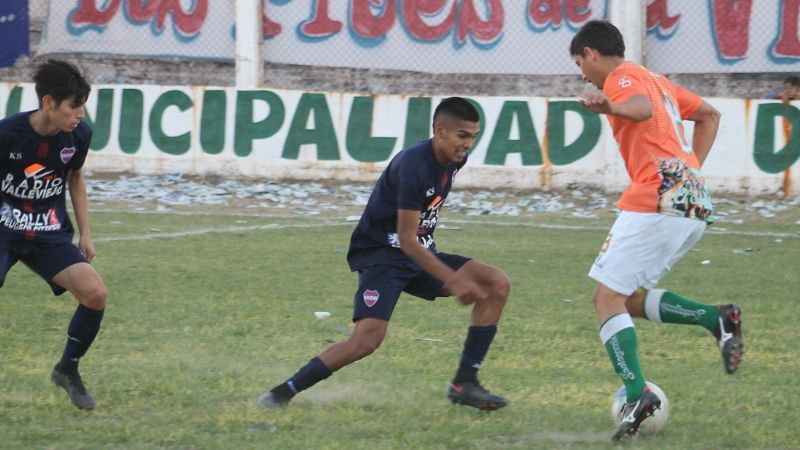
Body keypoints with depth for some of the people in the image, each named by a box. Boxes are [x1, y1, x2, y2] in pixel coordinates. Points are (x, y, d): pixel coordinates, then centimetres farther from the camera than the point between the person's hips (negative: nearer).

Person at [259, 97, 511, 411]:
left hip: (421, 255, 8)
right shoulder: (413, 166, -25)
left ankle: (465, 383, -3)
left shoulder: (453, 160, 1)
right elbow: (406, 239, -26)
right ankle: (283, 393, -14)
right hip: (382, 255, -8)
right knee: (368, 338, -27)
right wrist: (453, 281, -29)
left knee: (498, 285, -6)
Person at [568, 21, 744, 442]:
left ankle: (637, 392, -23)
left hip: (657, 199, -9)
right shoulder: (655, 80, 26)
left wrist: (611, 107, -38)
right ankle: (717, 318, -1)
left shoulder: (622, 76, -1)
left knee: (608, 297, -7)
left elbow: (643, 108, -23)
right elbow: (709, 114, 35)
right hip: (696, 205, 9)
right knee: (625, 297, 15)